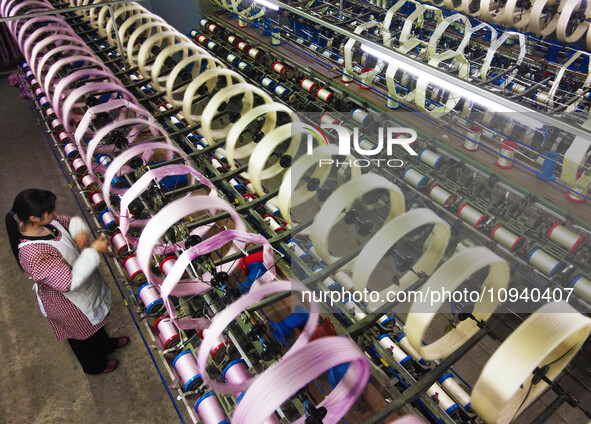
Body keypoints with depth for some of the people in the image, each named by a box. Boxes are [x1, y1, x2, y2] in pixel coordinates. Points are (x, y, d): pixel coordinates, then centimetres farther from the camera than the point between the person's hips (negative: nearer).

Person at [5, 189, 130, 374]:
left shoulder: (46, 221, -17)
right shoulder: (33, 254, -42)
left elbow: (71, 221, 1)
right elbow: (70, 281, -41)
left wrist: (80, 232, -23)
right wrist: (93, 251, -36)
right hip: (67, 304, -8)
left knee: (95, 321, 34)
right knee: (84, 334, 23)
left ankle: (106, 344, 64)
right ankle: (95, 365, 53)